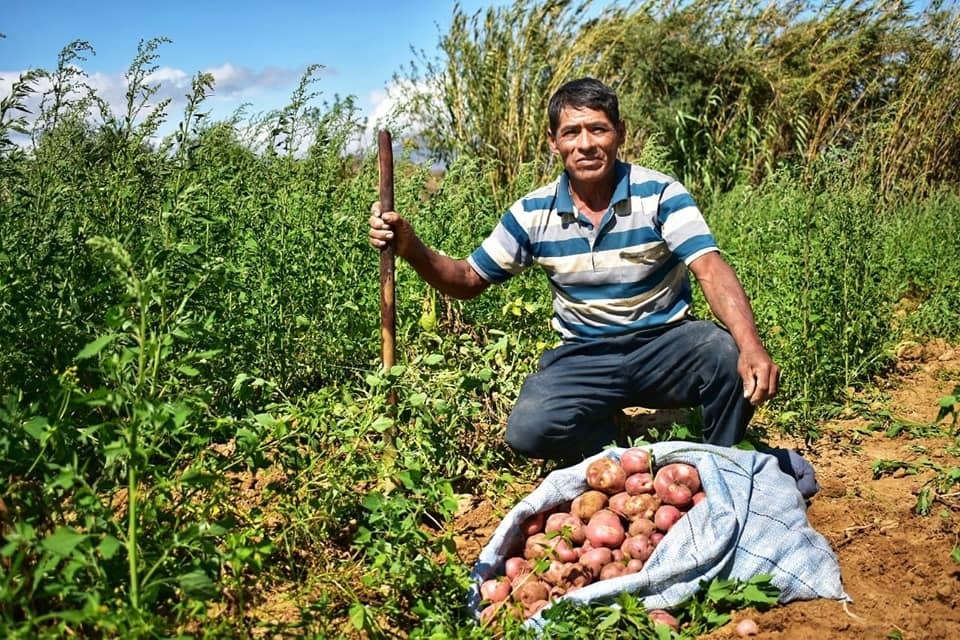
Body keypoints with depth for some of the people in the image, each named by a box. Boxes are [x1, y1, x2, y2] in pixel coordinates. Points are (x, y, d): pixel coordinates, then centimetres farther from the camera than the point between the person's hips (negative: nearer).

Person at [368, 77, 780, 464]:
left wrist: (750, 347, -40)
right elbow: (470, 280, 5)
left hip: (665, 342, -1)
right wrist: (412, 249, -16)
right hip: (585, 356, 2)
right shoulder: (533, 213, -2)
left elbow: (710, 270, -22)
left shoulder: (659, 194, -10)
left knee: (727, 354, -33)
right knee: (528, 430, -26)